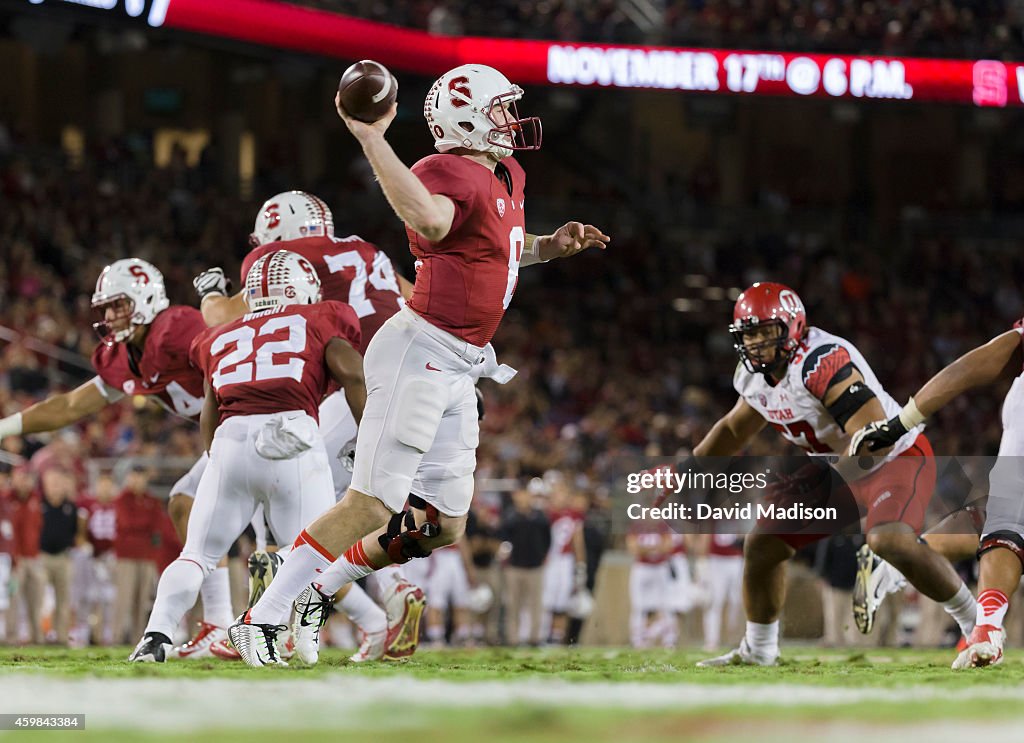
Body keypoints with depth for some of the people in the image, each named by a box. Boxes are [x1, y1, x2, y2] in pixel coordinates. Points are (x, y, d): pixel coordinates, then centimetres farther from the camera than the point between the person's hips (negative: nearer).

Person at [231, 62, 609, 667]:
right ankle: (264, 618, -10)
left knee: (441, 526, 12)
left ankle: (314, 593, 22)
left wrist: (552, 246, 16)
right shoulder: (451, 174, -17)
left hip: (459, 368, 10)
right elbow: (430, 219, -42)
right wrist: (371, 138, -45)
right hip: (422, 352, -10)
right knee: (373, 506, -15)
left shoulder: (508, 177, 14)